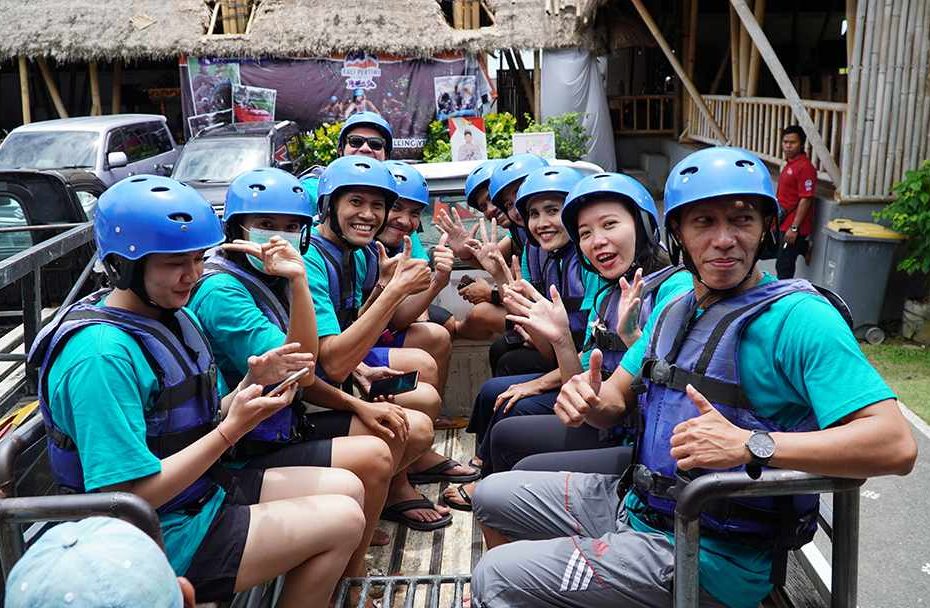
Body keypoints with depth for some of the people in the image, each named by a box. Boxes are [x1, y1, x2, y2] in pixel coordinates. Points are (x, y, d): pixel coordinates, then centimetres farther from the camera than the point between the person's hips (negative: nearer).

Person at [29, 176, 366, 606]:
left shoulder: (174, 316, 3)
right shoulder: (101, 356, -26)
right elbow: (129, 498, -26)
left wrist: (252, 384, -10)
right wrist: (232, 430, -24)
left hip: (202, 493, 9)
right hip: (159, 541, -9)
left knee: (346, 487, 8)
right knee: (343, 521, -12)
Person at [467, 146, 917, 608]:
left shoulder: (798, 318, -19)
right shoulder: (676, 308, 7)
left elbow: (895, 445, -27)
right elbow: (617, 398, 13)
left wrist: (750, 444, -37)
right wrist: (587, 397, -12)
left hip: (708, 556, -8)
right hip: (635, 502, 8)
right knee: (493, 496, 18)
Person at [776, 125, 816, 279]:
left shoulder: (804, 167, -15)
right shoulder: (789, 164, 15)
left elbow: (805, 199, -19)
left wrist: (794, 228, -22)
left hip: (793, 228, -9)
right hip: (784, 225, 9)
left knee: (784, 267, -6)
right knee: (782, 266, 13)